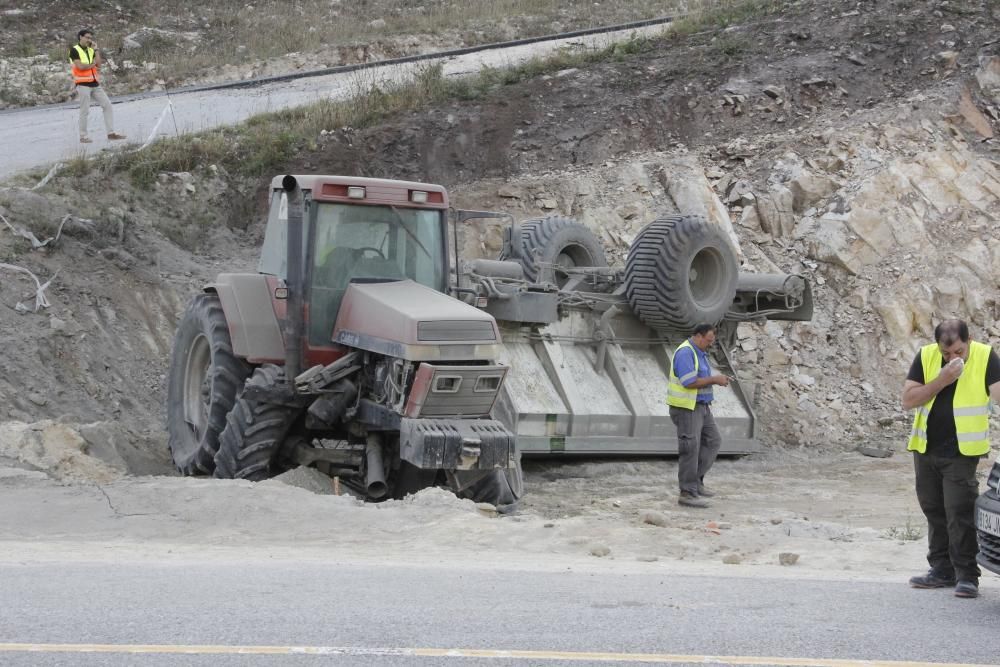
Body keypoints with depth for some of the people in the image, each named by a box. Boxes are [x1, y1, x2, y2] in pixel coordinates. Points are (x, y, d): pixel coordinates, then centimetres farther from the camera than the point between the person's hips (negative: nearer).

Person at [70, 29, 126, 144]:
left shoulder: (91, 50, 15)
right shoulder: (74, 50, -5)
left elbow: (98, 64, 3)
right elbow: (80, 66, -17)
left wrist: (96, 50, 0)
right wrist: (93, 64, -1)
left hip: (95, 84, 7)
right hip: (83, 84, -7)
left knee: (107, 105, 2)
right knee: (85, 111, -4)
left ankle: (111, 133, 3)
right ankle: (83, 136, 5)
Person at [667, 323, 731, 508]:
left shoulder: (700, 353, 14)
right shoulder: (685, 353, -19)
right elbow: (689, 382, -25)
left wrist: (717, 380, 6)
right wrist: (714, 380, -18)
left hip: (700, 406, 10)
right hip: (686, 407, -10)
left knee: (713, 441, 9)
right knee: (690, 449, -6)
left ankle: (696, 480, 16)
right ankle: (687, 492, 0)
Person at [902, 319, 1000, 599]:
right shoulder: (926, 357, -2)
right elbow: (908, 400, -7)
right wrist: (941, 381, -18)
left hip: (962, 452, -4)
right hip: (926, 449, 4)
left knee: (960, 513, -9)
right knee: (934, 512, 12)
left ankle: (967, 575, -4)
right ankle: (942, 570, 22)